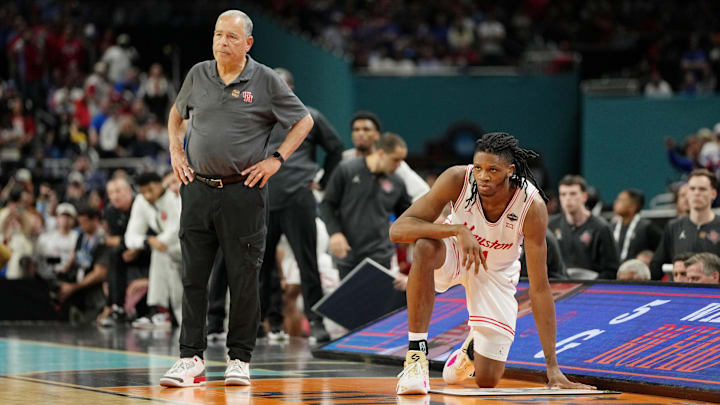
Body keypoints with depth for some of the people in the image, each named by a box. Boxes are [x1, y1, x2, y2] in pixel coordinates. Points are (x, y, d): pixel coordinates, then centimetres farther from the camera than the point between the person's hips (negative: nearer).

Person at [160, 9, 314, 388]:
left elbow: (304, 120, 6)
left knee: (243, 278, 0)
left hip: (243, 192, -3)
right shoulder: (198, 75, 7)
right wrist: (175, 150, 11)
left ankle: (239, 359, 9)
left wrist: (276, 159, -3)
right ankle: (191, 359, 5)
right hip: (197, 188, 3)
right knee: (193, 276, 1)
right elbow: (177, 113, 25)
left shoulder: (266, 81, -2)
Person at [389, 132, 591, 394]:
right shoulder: (457, 180, -30)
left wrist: (553, 368, -29)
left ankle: (472, 347, 37)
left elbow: (539, 288, -27)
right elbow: (398, 229, -34)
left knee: (487, 380, -4)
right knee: (425, 247, -39)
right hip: (454, 254, 0)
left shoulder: (532, 207, -31)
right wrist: (458, 230, -49)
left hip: (497, 271, 0)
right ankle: (416, 354, -29)